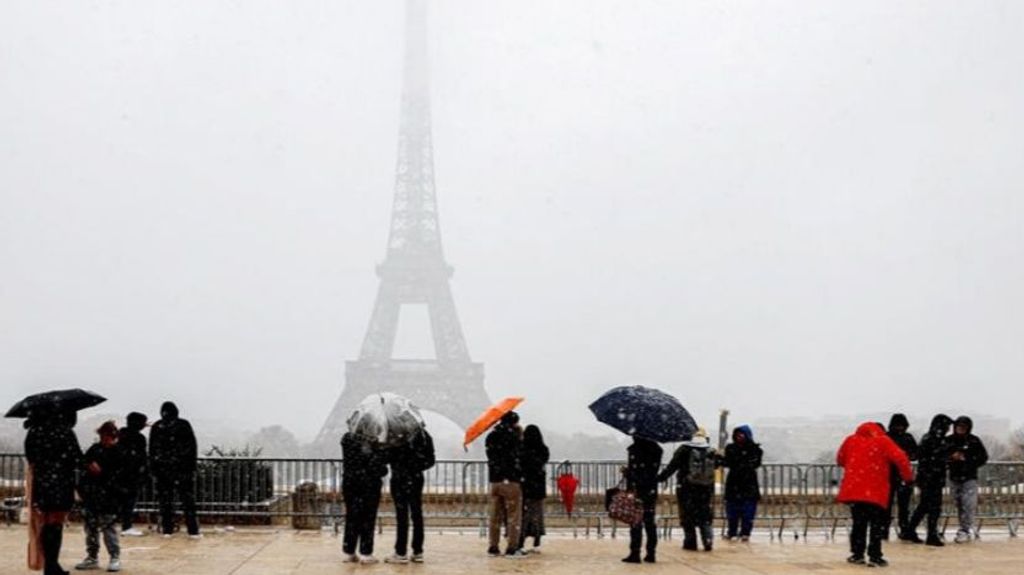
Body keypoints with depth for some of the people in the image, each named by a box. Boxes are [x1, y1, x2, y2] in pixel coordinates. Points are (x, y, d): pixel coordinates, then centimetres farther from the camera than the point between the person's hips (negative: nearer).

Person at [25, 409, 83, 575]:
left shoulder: (33, 432, 6)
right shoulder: (65, 431, -11)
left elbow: (29, 456, 11)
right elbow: (76, 458, -11)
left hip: (40, 483, 5)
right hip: (61, 484, -5)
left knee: (46, 525, 13)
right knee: (56, 525, 0)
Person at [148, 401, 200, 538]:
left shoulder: (156, 427, 3)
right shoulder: (184, 425, -1)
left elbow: (152, 450, 5)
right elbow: (192, 447, -1)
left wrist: (153, 470, 9)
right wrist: (193, 465, 5)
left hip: (162, 469, 1)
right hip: (183, 467, -1)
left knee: (165, 499, 6)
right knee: (188, 499, 0)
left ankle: (167, 529, 4)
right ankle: (193, 530, -3)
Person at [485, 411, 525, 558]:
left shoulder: (490, 437, 10)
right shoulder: (513, 436, -10)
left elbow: (491, 457, 14)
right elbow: (517, 458, -10)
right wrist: (520, 477, -1)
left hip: (494, 480, 6)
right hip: (511, 480, -6)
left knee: (495, 516, 12)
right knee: (514, 516, 0)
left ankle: (493, 548, 14)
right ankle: (512, 548, -3)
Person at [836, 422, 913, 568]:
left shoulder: (851, 440, 12)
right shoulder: (883, 440, 1)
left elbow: (840, 460, 22)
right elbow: (900, 458, -9)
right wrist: (908, 476, 5)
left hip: (853, 489, 3)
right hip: (875, 491, -3)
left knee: (858, 523, 15)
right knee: (876, 524, 4)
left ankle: (857, 554, 15)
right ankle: (874, 556, -1)